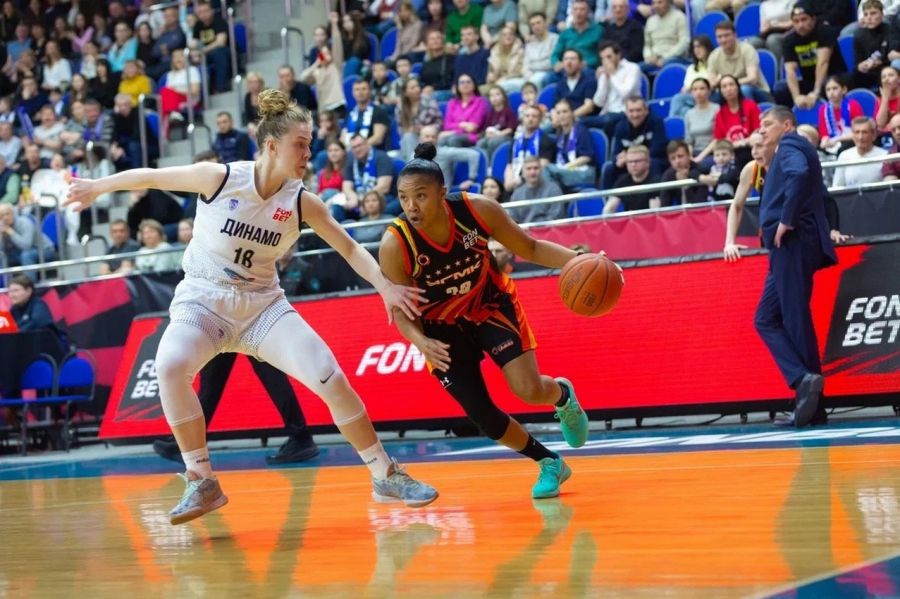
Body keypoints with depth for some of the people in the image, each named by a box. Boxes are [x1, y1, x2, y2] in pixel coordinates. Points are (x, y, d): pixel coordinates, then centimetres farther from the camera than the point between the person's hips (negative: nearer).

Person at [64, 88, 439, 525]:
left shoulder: (302, 202, -7)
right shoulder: (220, 178, -15)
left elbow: (349, 248, 1)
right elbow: (153, 177, -2)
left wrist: (385, 286, -14)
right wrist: (96, 187, 8)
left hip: (263, 304, 2)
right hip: (202, 301, -2)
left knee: (330, 378, -14)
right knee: (170, 365, -32)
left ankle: (386, 476, 5)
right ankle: (202, 483, -18)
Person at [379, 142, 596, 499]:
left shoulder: (477, 210, -25)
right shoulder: (394, 245, -28)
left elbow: (529, 248, -10)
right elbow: (401, 311, -16)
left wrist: (577, 261, -26)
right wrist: (422, 343, -36)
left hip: (491, 305, 0)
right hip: (443, 326, 0)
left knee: (530, 390, -16)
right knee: (482, 416, -5)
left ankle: (563, 395, 23)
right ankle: (549, 463, 22)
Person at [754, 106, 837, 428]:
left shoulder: (790, 146, -3)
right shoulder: (800, 149, 27)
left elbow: (799, 174, -24)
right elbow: (820, 194, 30)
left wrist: (787, 220, -21)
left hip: (793, 242, -10)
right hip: (791, 247, 10)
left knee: (795, 319, -12)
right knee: (767, 319, 5)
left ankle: (806, 378, -16)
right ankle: (804, 382, -2)